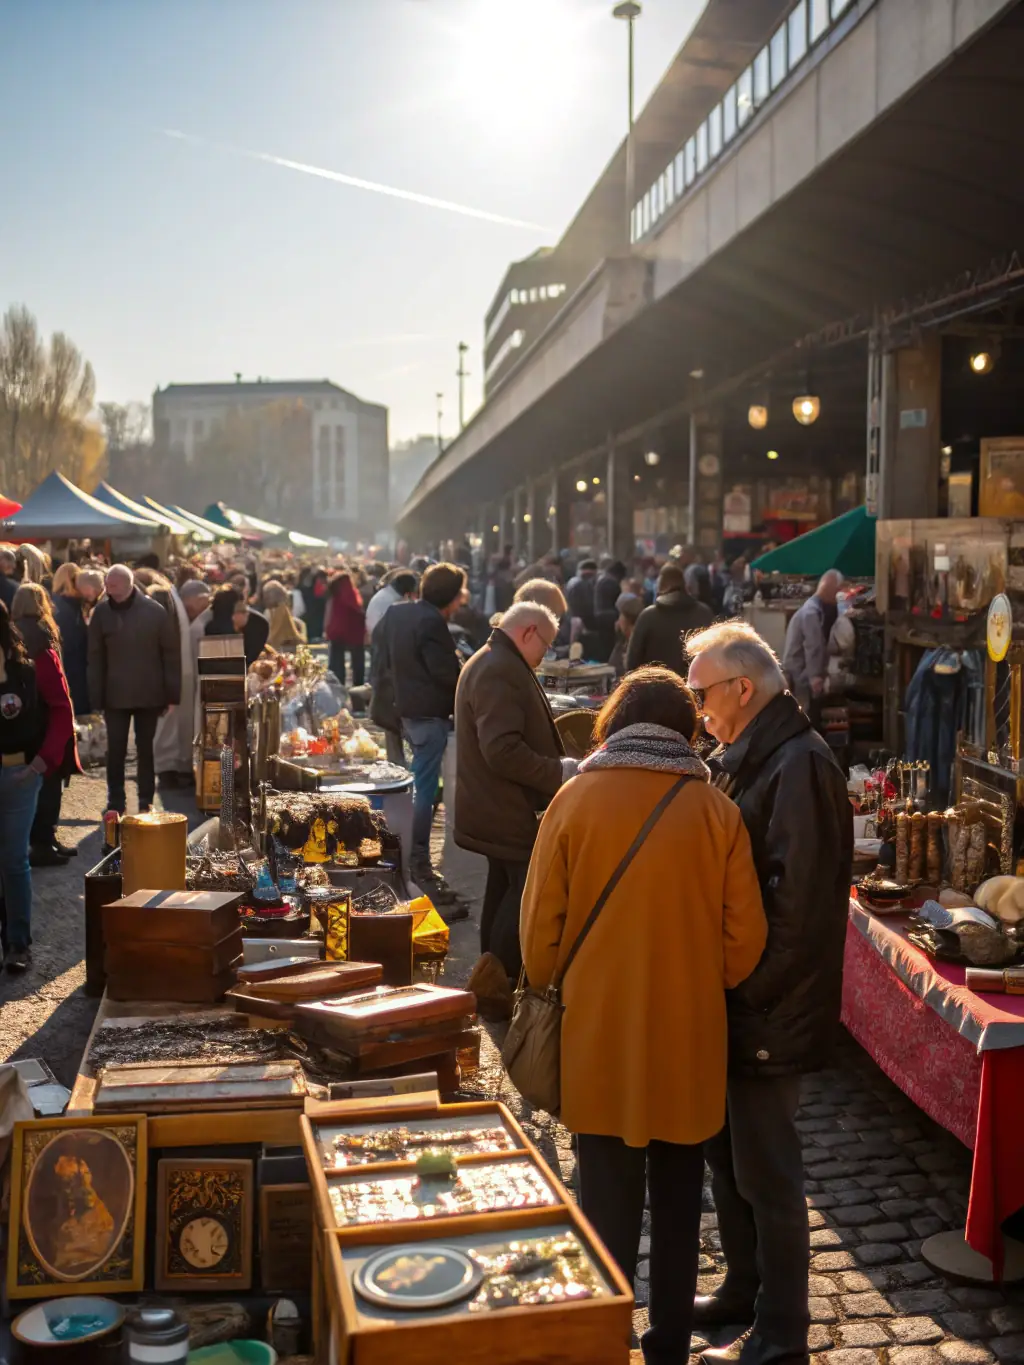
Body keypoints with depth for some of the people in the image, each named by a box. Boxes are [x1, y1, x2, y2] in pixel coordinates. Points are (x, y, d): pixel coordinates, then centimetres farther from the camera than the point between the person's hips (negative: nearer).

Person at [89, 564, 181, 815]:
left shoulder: (155, 611, -5)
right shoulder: (102, 612, -2)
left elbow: (172, 653, -2)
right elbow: (95, 657, 1)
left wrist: (172, 694, -5)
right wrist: (96, 697, -4)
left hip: (148, 693, -1)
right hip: (115, 694, 1)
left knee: (146, 749, 9)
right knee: (115, 750, 1)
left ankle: (146, 801, 18)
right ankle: (115, 802, 10)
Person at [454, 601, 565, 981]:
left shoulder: (487, 663, 15)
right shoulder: (502, 671, -21)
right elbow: (503, 751, -29)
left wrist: (556, 764, 16)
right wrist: (558, 772, -20)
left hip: (496, 808, 12)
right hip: (508, 811, -12)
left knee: (504, 889, 19)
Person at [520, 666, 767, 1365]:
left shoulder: (576, 800, -9)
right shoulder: (716, 809, -7)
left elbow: (541, 925, -5)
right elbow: (745, 938, -4)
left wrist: (548, 990, 13)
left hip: (599, 1038, -1)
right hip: (690, 1038, 1)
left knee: (609, 1205, 10)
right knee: (678, 1203, 18)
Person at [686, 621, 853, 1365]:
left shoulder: (800, 765, -20)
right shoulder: (745, 759, 10)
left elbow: (797, 901, -24)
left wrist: (747, 993, -19)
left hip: (767, 1011, -9)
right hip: (732, 1000, 9)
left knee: (766, 1172, 4)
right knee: (724, 1151, 20)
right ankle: (745, 1289, 38)